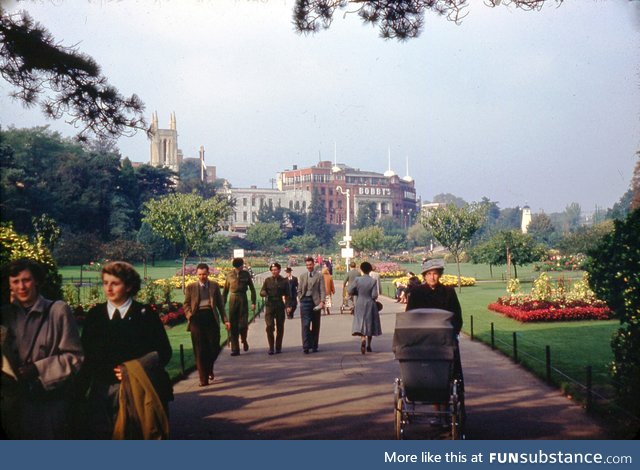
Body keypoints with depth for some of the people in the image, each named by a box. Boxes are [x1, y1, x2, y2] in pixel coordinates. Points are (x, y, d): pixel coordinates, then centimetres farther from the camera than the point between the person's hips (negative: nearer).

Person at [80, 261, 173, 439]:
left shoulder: (145, 314, 1)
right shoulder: (95, 315, 9)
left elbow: (164, 352, 1)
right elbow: (86, 353, 12)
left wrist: (135, 371, -10)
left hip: (138, 391, -2)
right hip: (101, 392, 2)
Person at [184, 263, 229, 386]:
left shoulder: (214, 286, 12)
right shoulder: (191, 287, 10)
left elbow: (220, 304, 12)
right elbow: (186, 304, 9)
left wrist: (225, 320, 6)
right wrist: (189, 315, -9)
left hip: (211, 317, 1)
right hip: (197, 317, -1)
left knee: (214, 347, -1)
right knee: (200, 350, -1)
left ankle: (209, 368, 29)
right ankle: (203, 378, 5)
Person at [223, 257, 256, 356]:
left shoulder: (246, 274, 4)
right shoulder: (230, 275, 4)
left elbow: (252, 289, 7)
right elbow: (225, 291, 10)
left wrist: (253, 302, -2)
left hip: (243, 300, -1)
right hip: (233, 300, 1)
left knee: (243, 324, -9)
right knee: (233, 326, 1)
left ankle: (244, 340, 22)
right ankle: (235, 349, 8)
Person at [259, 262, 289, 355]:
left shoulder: (284, 281, 7)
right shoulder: (267, 280, 8)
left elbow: (287, 294, 6)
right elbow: (261, 292, 8)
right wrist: (264, 293, -16)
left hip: (280, 306, 0)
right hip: (269, 306, 0)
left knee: (280, 327, 4)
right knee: (269, 326, -11)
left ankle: (278, 347, 14)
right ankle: (271, 348, -5)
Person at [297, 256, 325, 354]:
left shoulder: (319, 277, 5)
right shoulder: (303, 276, 13)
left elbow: (322, 291, -2)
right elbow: (299, 291, 16)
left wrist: (322, 301, -14)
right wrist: (301, 300, 3)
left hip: (315, 302, -1)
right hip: (305, 301, 1)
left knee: (315, 326, 6)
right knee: (305, 325, -9)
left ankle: (314, 346, 16)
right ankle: (306, 346, -11)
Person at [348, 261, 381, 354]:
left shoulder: (357, 279, -9)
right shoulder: (373, 281, -11)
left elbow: (350, 291, -6)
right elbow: (374, 295, -14)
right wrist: (371, 296, 8)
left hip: (360, 304, 0)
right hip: (370, 304, 0)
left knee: (360, 323, 4)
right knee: (370, 324, 15)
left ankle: (363, 340, -24)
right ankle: (368, 345, 24)